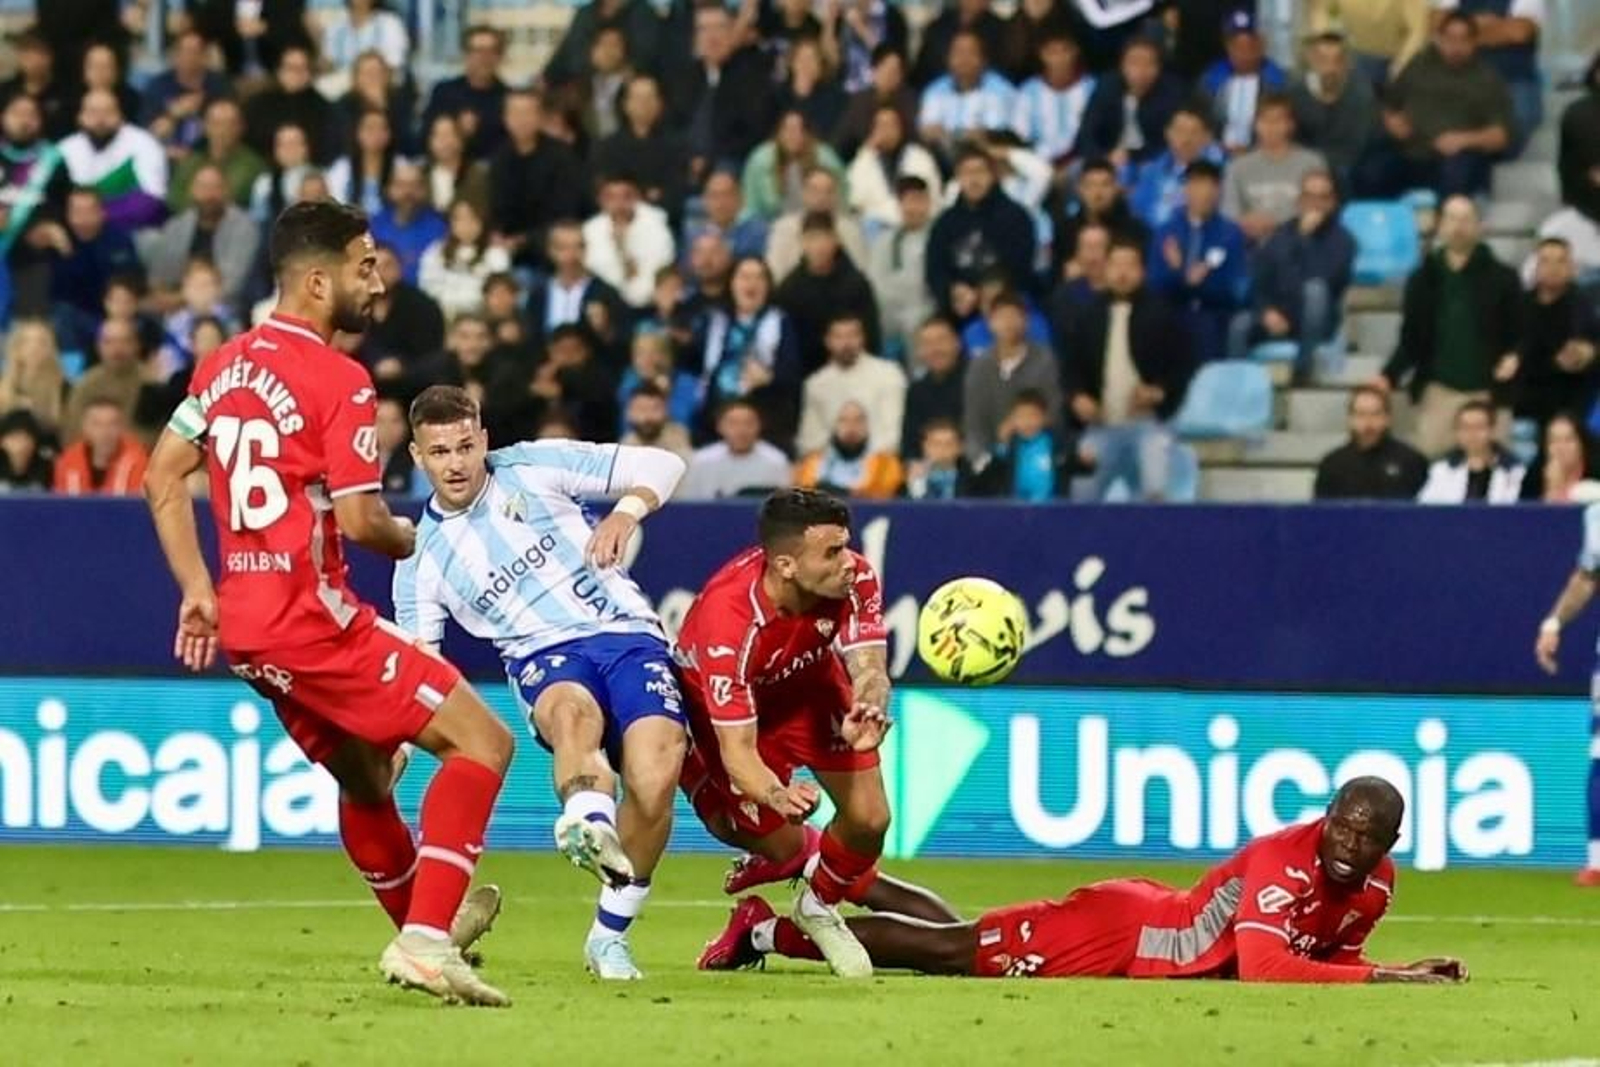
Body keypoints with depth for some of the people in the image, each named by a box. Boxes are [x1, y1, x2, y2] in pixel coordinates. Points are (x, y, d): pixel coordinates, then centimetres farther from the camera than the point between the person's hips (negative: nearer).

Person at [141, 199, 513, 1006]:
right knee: (482, 742, -8)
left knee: (367, 775, 27)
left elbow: (162, 477, 16)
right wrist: (413, 541, 4)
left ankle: (424, 926, 43)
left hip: (243, 618, 9)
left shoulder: (225, 365, 11)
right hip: (309, 617, -9)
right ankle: (424, 942, -19)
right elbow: (359, 520, -17)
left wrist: (198, 590, 17)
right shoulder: (339, 381, -14)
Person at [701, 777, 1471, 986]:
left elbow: (1329, 956, 12)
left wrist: (1398, 973, -8)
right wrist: (1383, 980, -39)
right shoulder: (1285, 861, -30)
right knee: (952, 954, 2)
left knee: (971, 949, 21)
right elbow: (1262, 966, -41)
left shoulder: (1375, 888, -4)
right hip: (1119, 930, -7)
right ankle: (770, 929, 14)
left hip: (1151, 930, 7)